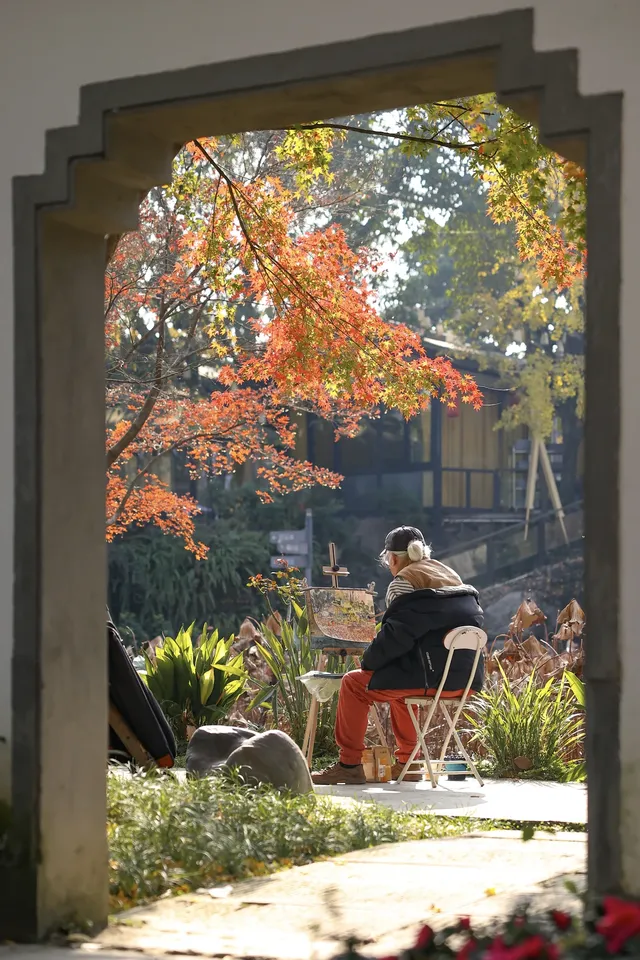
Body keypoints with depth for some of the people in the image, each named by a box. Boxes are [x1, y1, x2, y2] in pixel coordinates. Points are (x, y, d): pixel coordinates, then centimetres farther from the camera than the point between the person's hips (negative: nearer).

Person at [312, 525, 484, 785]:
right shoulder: (451, 577, 20)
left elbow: (396, 634, -14)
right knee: (399, 681, 36)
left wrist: (369, 661, 0)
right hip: (465, 676, 9)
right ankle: (406, 762, 36)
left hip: (432, 675, -9)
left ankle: (349, 765, 5)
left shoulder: (403, 583, -5)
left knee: (354, 683, 4)